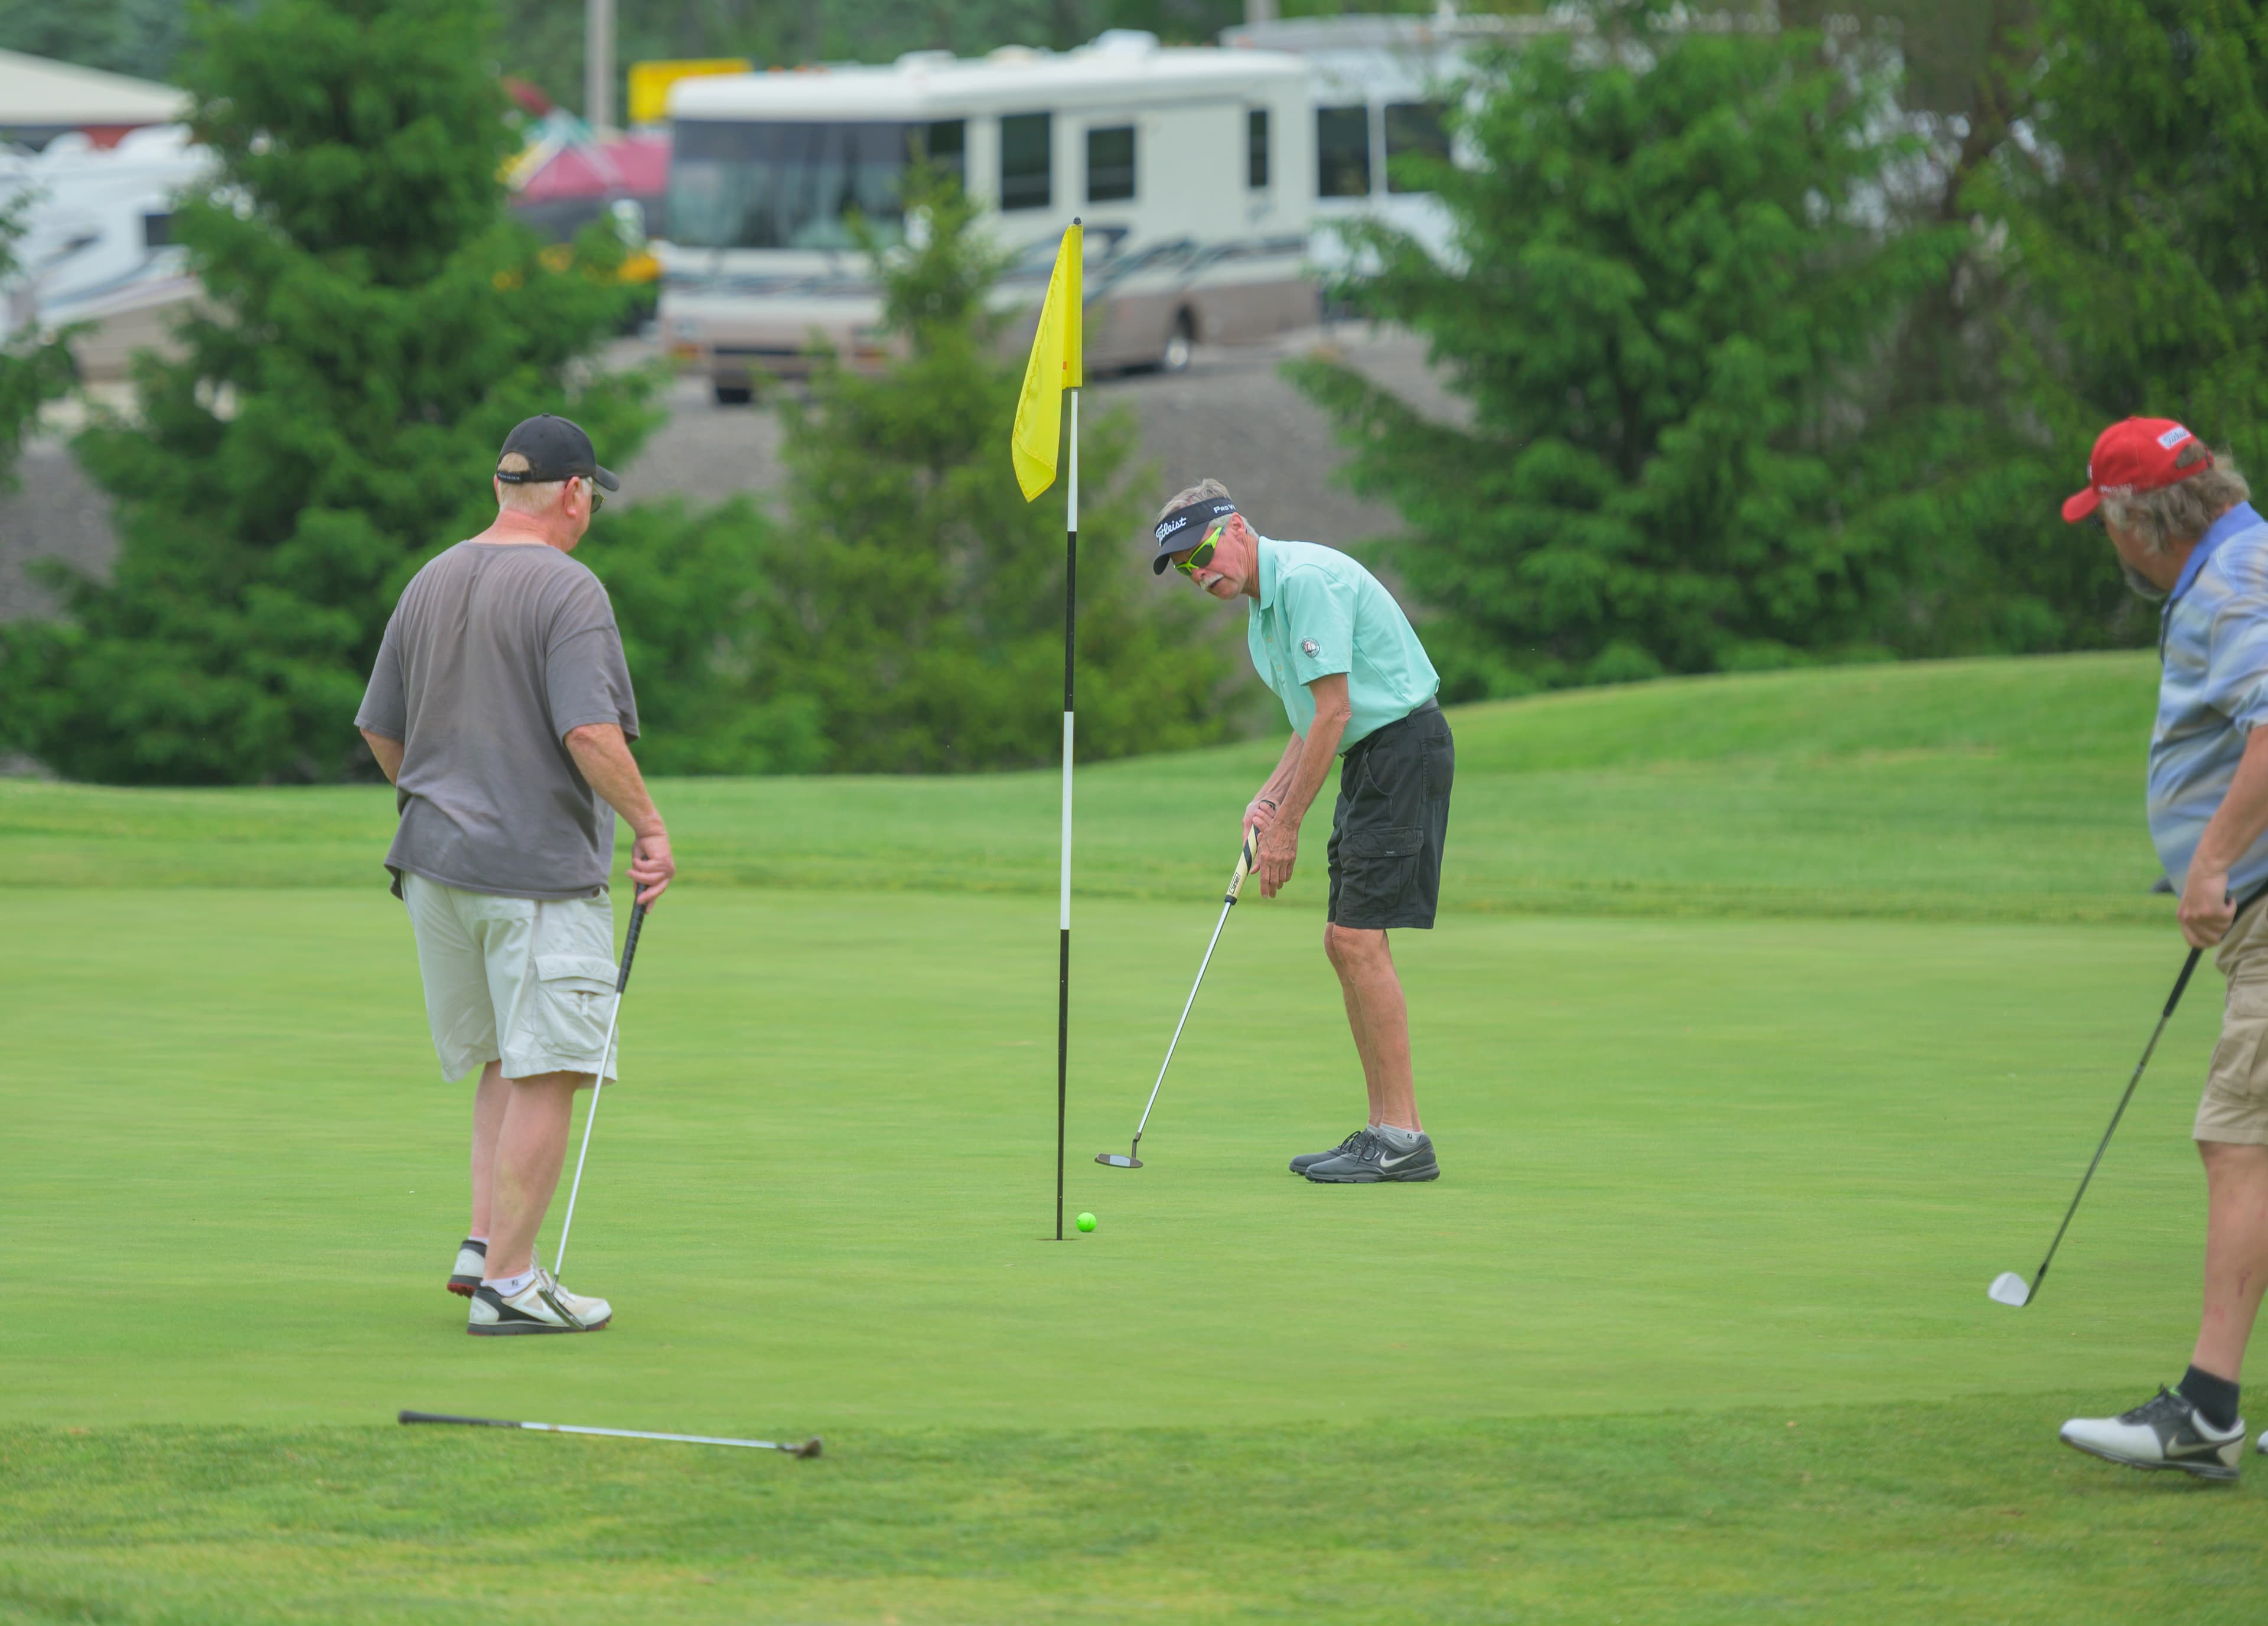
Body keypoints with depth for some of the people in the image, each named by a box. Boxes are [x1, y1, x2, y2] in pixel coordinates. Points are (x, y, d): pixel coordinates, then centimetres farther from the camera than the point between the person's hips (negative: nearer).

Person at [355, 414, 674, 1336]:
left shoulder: (429, 585, 11)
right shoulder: (566, 590, -12)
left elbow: (380, 730, 17)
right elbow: (590, 733, -21)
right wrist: (650, 826, -11)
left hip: (435, 866, 8)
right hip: (541, 866, -8)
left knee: (503, 1063, 18)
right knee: (545, 1074, -4)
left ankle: (486, 1246, 9)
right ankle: (507, 1281, -7)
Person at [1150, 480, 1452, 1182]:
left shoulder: (1307, 579, -18)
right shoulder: (1264, 605, 15)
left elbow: (1333, 712, -20)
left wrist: (1286, 826, -16)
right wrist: (1270, 796, 5)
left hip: (1404, 749, -10)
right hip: (1371, 760, 10)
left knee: (1359, 937, -14)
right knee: (1344, 942, 9)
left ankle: (1403, 1138, -14)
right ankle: (1385, 1129, 11)